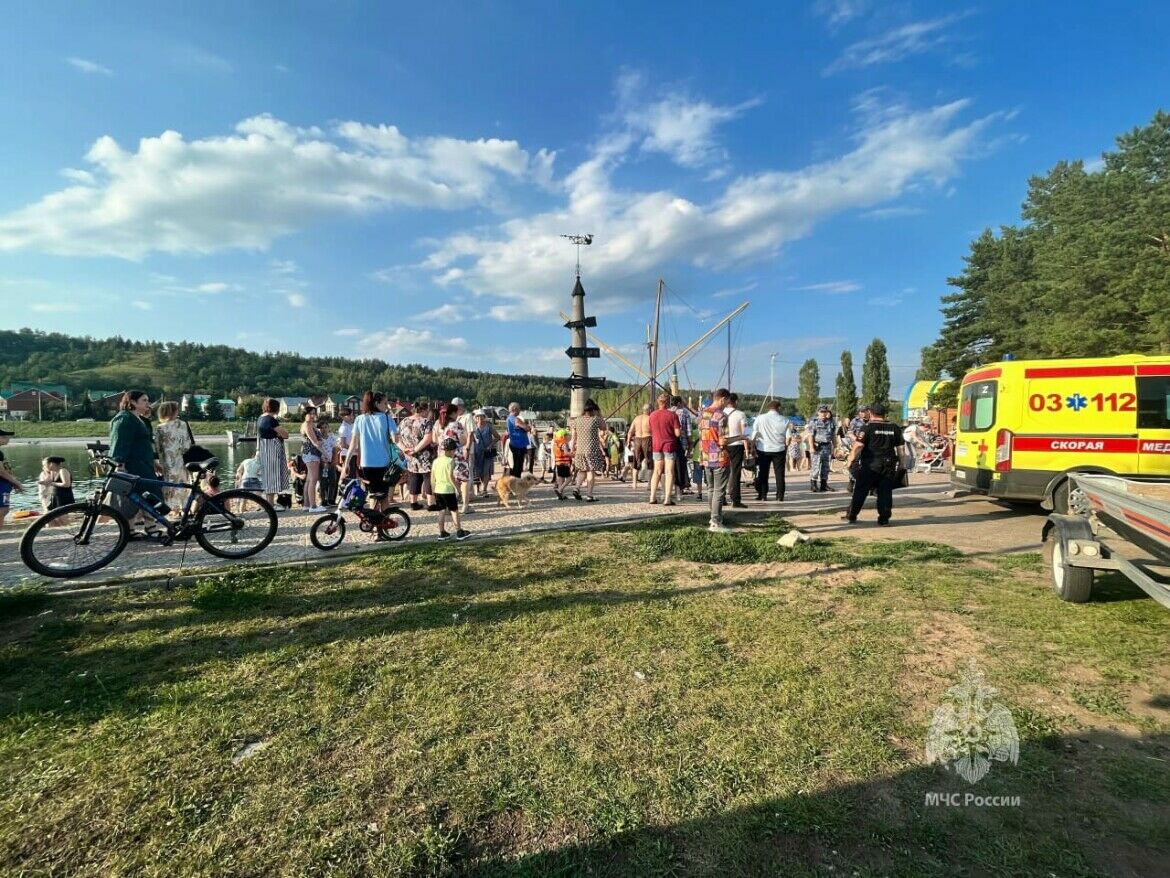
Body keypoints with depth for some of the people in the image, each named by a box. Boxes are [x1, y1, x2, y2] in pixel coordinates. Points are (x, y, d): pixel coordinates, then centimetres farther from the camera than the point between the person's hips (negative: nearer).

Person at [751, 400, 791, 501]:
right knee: (779, 473, 8)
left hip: (763, 450, 0)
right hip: (779, 450, 0)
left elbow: (754, 435, -5)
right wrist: (785, 446, 15)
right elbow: (788, 437, -1)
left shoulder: (760, 418, -3)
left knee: (763, 473, 8)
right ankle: (780, 495, 10)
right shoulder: (784, 420, -1)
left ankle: (762, 495, 10)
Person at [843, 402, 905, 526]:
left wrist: (850, 460, -9)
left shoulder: (868, 427, -8)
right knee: (885, 492, 8)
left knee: (860, 491, 5)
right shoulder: (894, 428, 8)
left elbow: (858, 446, -16)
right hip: (889, 465, 4)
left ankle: (851, 515, 13)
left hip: (870, 465, -4)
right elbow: (900, 447, 11)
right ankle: (884, 519, 7)